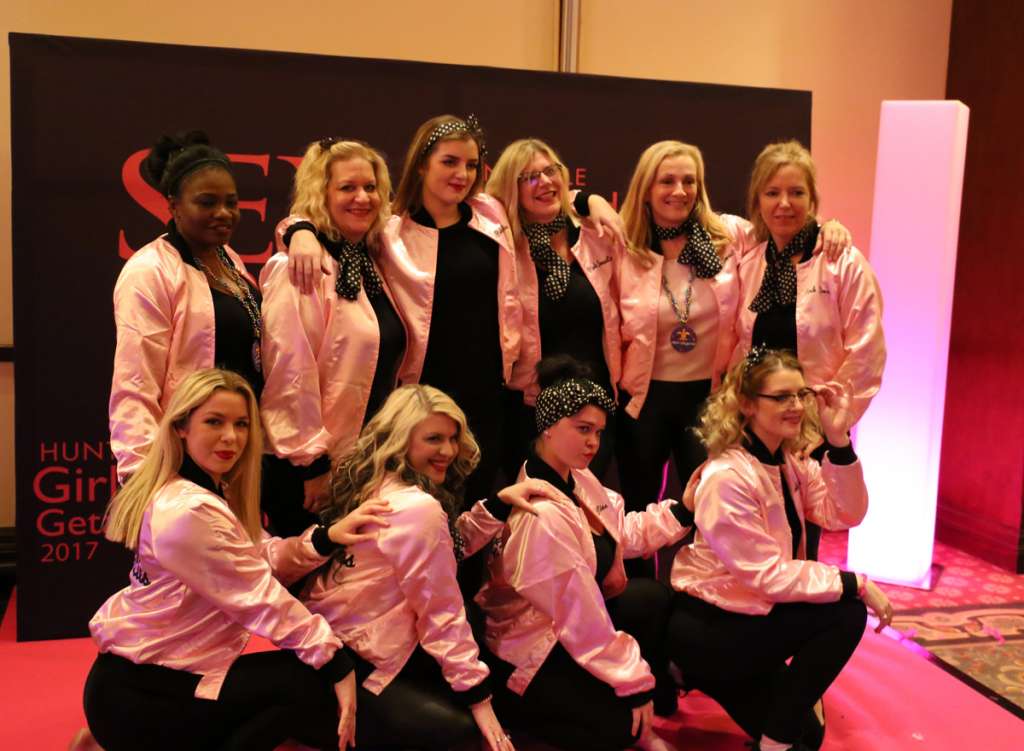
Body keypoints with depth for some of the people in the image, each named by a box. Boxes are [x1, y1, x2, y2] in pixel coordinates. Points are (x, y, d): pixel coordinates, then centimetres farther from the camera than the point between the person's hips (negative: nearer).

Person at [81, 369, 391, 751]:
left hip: (155, 674, 10)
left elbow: (264, 561, 2)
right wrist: (339, 665, -18)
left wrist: (326, 538, -15)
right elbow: (263, 598, -22)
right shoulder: (190, 512, -23)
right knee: (308, 686, -17)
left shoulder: (212, 492, 11)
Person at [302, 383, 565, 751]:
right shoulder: (418, 509, -23)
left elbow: (449, 544, 12)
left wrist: (499, 501, 0)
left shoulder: (375, 484, 6)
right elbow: (442, 611, -18)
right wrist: (477, 695, -11)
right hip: (357, 662, -10)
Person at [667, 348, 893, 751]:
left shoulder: (792, 459, 2)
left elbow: (845, 515, -8)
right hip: (704, 627, -9)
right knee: (844, 615, -19)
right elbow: (768, 575, -25)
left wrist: (838, 439, -17)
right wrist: (855, 584, -23)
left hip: (749, 610, 9)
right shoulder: (727, 477, -25)